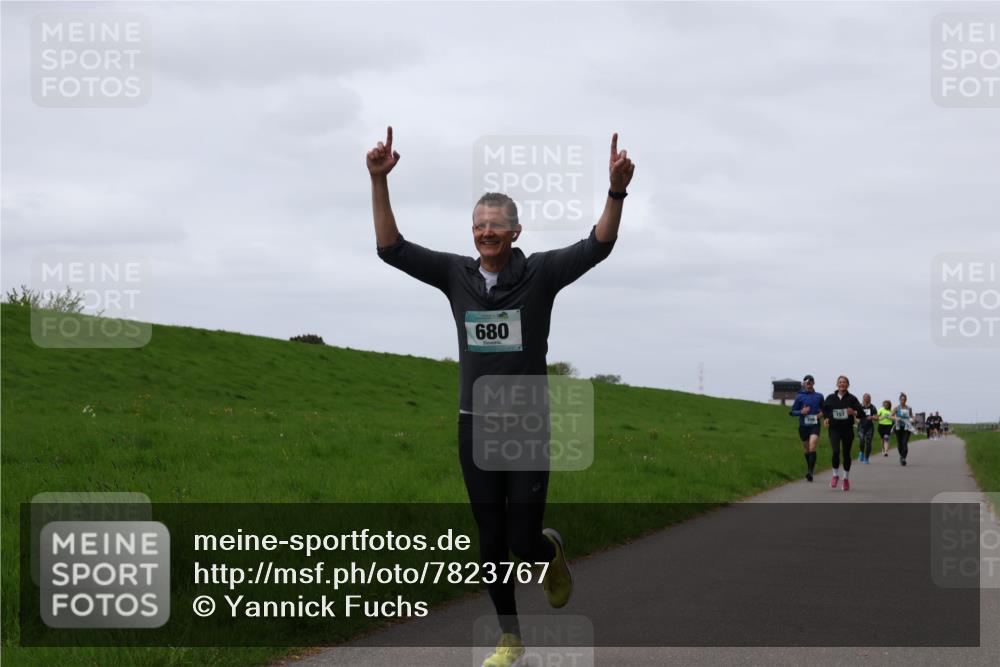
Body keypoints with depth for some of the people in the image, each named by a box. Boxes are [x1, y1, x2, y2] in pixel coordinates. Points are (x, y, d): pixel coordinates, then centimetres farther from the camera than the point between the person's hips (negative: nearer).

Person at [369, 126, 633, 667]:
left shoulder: (539, 273, -6)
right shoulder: (456, 274, 1)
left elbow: (597, 246, -18)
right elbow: (392, 248, -5)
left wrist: (616, 191, -34)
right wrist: (379, 181, -18)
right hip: (476, 426, 3)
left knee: (524, 542, -5)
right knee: (492, 542, 6)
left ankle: (551, 551, 33)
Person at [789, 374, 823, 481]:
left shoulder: (819, 396, 5)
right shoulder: (799, 397, 2)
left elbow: (823, 409, 20)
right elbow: (792, 412, 4)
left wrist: (821, 413, -2)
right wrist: (801, 412, -15)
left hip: (815, 425, -1)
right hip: (803, 426, 1)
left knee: (812, 446, -21)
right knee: (806, 449, 11)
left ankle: (810, 471, -25)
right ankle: (810, 467, 35)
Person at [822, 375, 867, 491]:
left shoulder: (852, 398, -1)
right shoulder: (831, 398, 5)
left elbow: (862, 414, -2)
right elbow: (825, 410, 22)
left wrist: (854, 412, -22)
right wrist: (825, 418, 3)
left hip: (847, 429, 0)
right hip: (834, 429, 0)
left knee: (846, 453, 8)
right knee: (836, 451, -18)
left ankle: (846, 478, 26)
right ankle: (835, 475, 2)